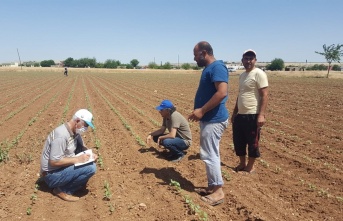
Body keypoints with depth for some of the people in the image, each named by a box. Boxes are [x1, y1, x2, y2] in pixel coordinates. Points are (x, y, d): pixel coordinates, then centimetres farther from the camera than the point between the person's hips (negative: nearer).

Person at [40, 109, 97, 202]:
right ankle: (64, 190, -5)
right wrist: (77, 159, -24)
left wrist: (91, 154, -6)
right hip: (52, 175, -9)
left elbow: (82, 147, 15)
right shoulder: (61, 135, -27)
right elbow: (54, 161, -28)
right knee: (91, 167, -23)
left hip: (64, 167, 9)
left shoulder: (75, 131, 2)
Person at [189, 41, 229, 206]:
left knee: (209, 155, -5)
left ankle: (218, 191, 8)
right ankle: (212, 186, 27)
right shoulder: (208, 69, 16)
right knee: (210, 154, 15)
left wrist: (202, 110, -23)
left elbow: (222, 93, -26)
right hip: (208, 119, 10)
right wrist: (200, 112, 13)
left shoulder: (217, 67, -15)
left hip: (214, 120, -10)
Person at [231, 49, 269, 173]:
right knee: (238, 141, 14)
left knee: (252, 143, 4)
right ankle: (242, 164, 30)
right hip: (240, 115, 8)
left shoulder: (259, 74, -9)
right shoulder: (242, 75, 15)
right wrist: (234, 112, 22)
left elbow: (264, 95, -15)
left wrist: (261, 115, -23)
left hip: (253, 115, -8)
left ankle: (250, 167, 20)